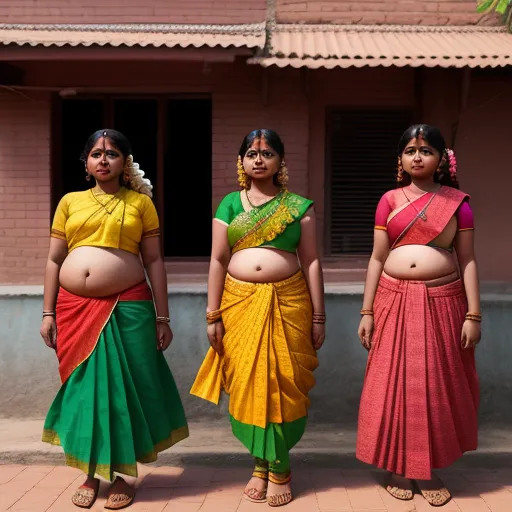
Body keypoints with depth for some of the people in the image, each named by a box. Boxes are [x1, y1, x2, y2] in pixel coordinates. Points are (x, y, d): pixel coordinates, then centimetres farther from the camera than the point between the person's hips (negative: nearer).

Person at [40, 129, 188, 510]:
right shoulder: (70, 202, 11)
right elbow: (54, 260, 11)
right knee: (83, 387, 8)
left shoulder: (141, 202, 4)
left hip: (127, 307, -2)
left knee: (123, 387, 3)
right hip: (75, 308, 3)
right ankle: (90, 475, 23)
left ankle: (121, 475, 19)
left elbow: (154, 261, 2)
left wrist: (162, 317, -1)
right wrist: (48, 313, 5)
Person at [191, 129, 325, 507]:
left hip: (287, 302, -1)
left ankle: (280, 466, 19)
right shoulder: (230, 204, 7)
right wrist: (213, 315, 1)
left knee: (282, 384, 2)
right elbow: (218, 260, 5)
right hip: (240, 303, 2)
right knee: (247, 383, 5)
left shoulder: (298, 206, 4)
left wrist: (319, 316, 0)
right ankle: (261, 462, 22)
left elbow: (311, 261, 3)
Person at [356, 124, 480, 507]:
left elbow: (467, 260, 0)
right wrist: (367, 311, 1)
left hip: (441, 302, -1)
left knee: (437, 385, 7)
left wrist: (473, 314, -5)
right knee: (394, 383, 6)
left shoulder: (457, 201, 0)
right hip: (394, 301, 1)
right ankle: (398, 467, 22)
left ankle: (429, 469, 23)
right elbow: (377, 258, 3)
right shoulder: (389, 200, 3)